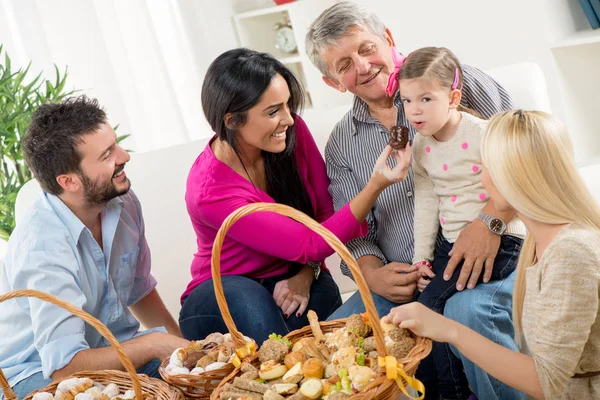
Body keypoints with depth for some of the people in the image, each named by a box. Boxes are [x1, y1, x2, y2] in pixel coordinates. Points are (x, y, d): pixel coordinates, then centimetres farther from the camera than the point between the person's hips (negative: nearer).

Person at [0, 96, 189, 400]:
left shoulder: (124, 204, -5)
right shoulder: (42, 245, -28)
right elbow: (64, 366, -32)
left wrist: (182, 344, 1)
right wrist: (154, 344, -29)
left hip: (113, 346, 7)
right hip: (40, 373, -7)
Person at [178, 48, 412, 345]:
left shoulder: (292, 130, -12)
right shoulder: (209, 192, -28)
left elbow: (326, 210, -2)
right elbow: (310, 244, -28)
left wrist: (306, 275, -19)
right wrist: (376, 185, -36)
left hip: (295, 280, 4)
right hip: (222, 295, -4)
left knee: (323, 295, -31)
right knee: (247, 301, -38)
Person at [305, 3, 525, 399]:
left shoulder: (455, 80, 2)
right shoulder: (341, 147, 14)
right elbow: (355, 234, 13)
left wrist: (492, 220, -20)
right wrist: (374, 274, -9)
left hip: (490, 254, -3)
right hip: (402, 281, 4)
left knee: (468, 312, -36)